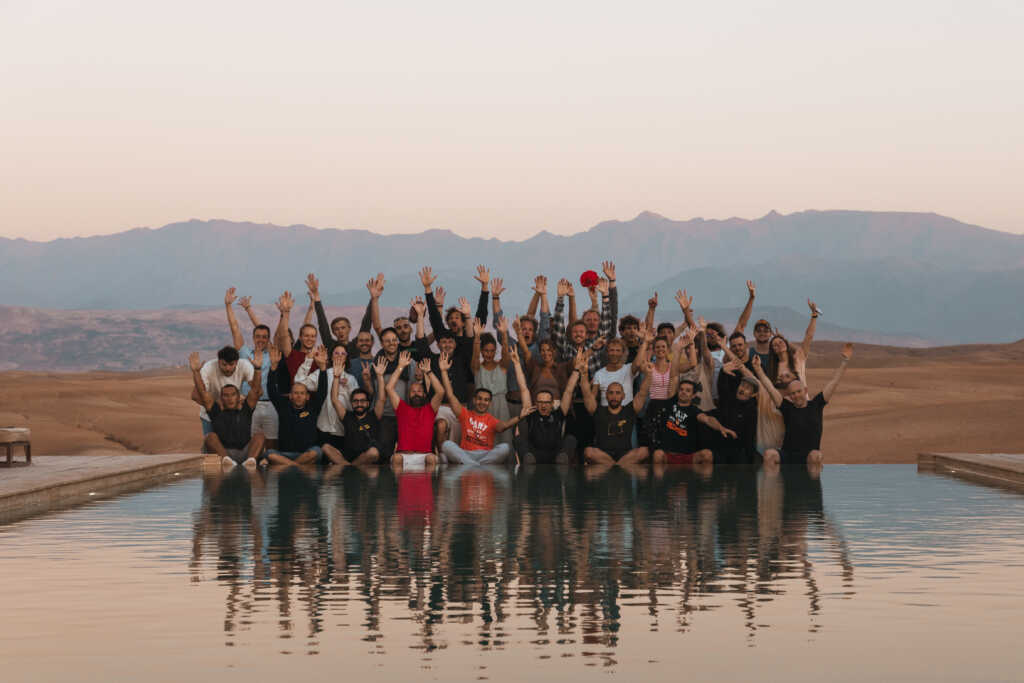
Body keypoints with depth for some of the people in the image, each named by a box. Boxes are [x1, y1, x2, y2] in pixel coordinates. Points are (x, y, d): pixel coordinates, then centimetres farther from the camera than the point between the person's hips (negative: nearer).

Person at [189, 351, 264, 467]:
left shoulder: (245, 409, 16)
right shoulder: (216, 410, 15)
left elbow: (255, 390, 4)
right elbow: (202, 392, 6)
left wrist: (257, 369, -10)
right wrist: (196, 372, -5)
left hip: (244, 453, 0)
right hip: (222, 452, 0)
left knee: (259, 436, -21)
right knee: (210, 436, -22)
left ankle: (251, 460, -51)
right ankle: (226, 459, -51)